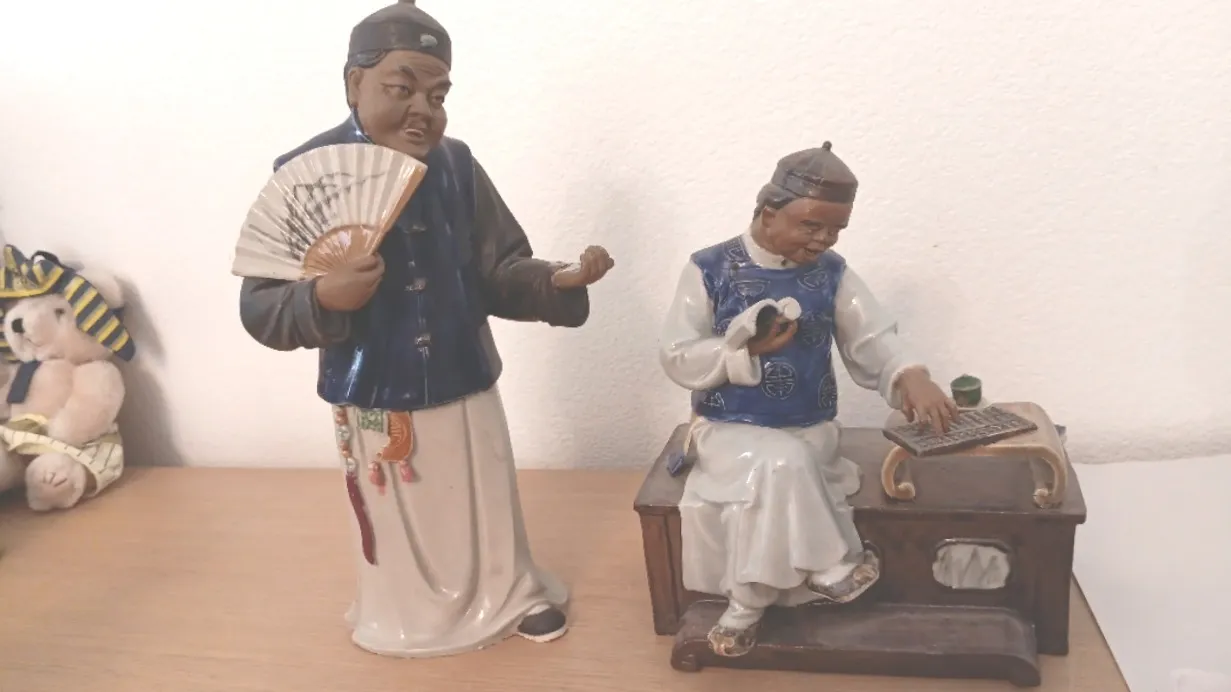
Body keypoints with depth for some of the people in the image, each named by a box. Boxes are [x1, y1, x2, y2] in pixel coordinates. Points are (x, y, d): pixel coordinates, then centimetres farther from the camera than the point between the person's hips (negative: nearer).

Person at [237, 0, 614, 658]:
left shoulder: (456, 166, -7)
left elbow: (498, 272, -3)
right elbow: (259, 307, -15)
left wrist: (556, 280, -21)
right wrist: (322, 297, -34)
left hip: (465, 389, 2)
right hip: (372, 400, -2)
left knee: (488, 508, 20)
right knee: (397, 523, 19)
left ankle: (512, 594, 45)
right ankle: (409, 616, 45)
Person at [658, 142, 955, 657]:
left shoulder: (833, 274, 3)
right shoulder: (709, 269, -6)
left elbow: (874, 342, -2)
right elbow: (677, 359, -7)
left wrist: (910, 378, -24)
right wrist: (747, 348, -20)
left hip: (809, 430, 2)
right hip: (730, 428, -2)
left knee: (769, 485, -26)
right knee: (782, 464, -32)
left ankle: (746, 608, -8)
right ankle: (832, 569, -12)